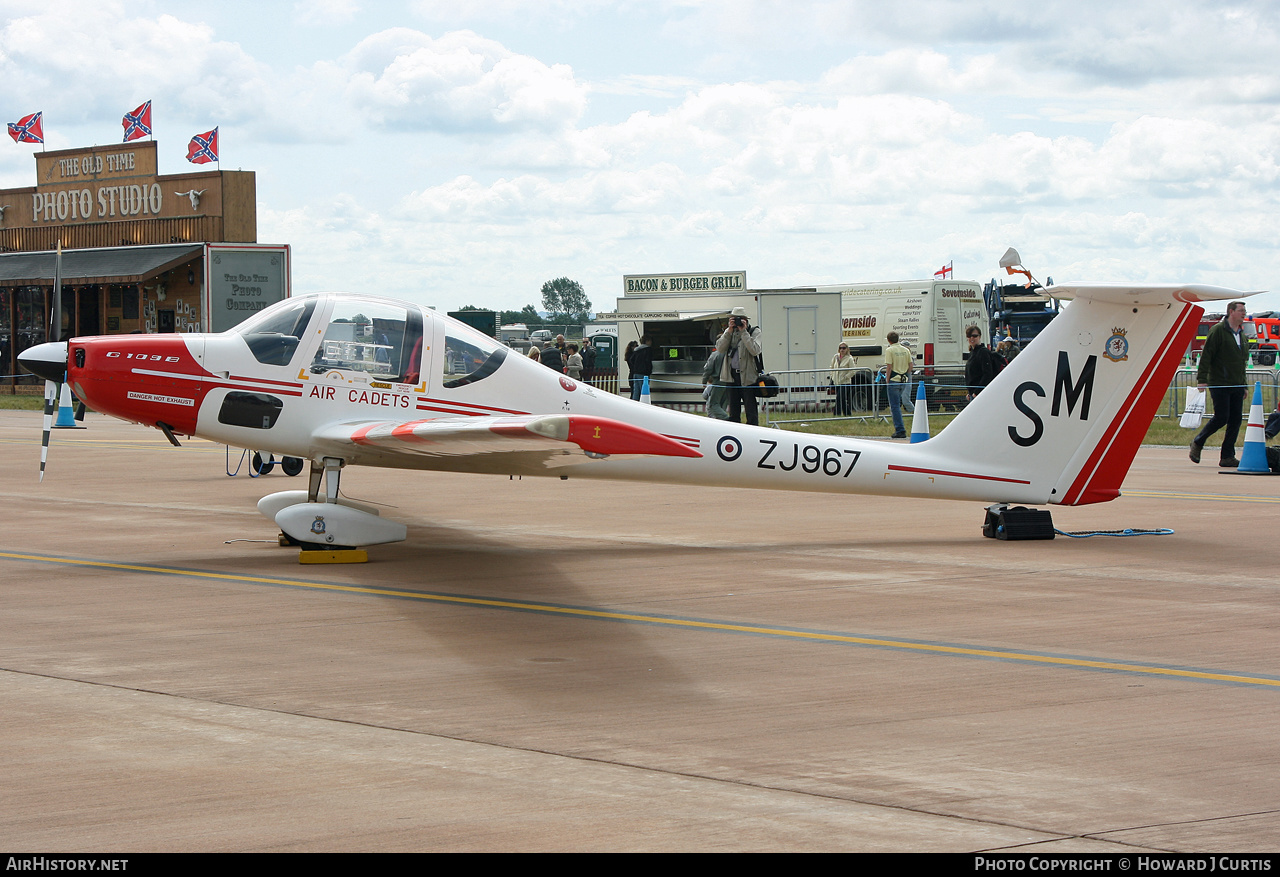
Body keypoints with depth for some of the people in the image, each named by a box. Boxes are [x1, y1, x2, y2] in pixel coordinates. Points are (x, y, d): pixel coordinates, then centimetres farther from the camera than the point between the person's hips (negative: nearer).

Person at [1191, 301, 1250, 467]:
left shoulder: (1241, 334, 17)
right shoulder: (1218, 331, -7)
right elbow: (1206, 356, -11)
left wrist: (1244, 385, 21)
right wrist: (1202, 379, -18)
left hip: (1236, 385, 7)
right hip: (1219, 384, -7)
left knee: (1236, 420, 1)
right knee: (1221, 417, -10)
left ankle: (1227, 457, 5)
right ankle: (1197, 443, 12)